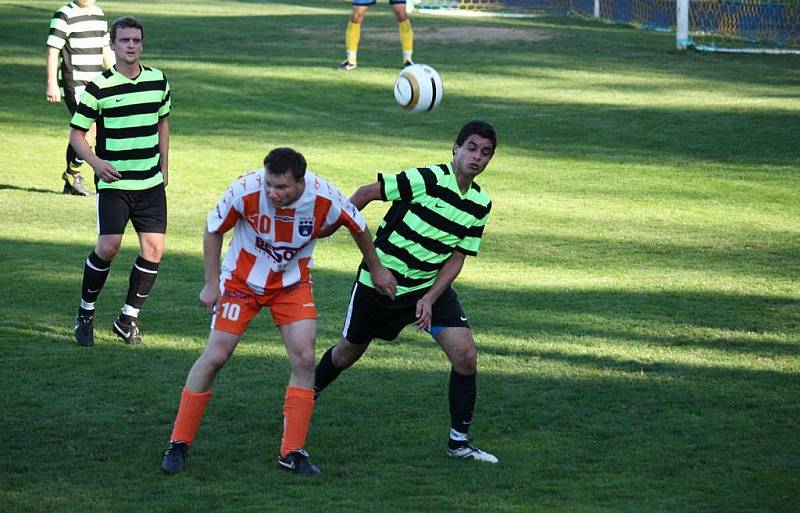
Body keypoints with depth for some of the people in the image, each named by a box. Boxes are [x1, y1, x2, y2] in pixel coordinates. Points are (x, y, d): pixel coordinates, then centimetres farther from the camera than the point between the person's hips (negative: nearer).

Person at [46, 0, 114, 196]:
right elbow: (52, 51, -11)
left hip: (94, 84, 7)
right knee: (91, 129, -17)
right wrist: (52, 84, -16)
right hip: (74, 84, -7)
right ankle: (72, 172, -2)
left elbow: (106, 51, 22)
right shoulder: (64, 16, -9)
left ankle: (70, 183, 17)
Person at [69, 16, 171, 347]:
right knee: (108, 246, -13)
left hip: (151, 183, 4)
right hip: (113, 182, -4)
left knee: (154, 248, -3)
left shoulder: (158, 81, 5)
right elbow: (76, 133, -2)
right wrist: (96, 162, -17)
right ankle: (85, 313, 8)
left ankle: (129, 317, 12)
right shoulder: (99, 87, -9)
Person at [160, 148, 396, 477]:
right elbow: (213, 229, -10)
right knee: (215, 356, -8)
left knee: (304, 359, -11)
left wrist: (376, 269, 10)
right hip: (241, 280, -2)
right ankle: (178, 444, 5)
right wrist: (211, 284, -10)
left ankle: (292, 453, 0)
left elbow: (357, 226, -2)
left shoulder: (325, 199, -25)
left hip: (292, 283, 2)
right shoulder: (245, 190, -29)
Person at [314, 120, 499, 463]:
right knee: (348, 352, 13)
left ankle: (459, 442, -2)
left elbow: (457, 257, 0)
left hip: (430, 286, 4)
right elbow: (366, 193, -13)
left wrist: (430, 298, -12)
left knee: (465, 356, -12)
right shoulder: (427, 179, -22)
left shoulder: (481, 204, -2)